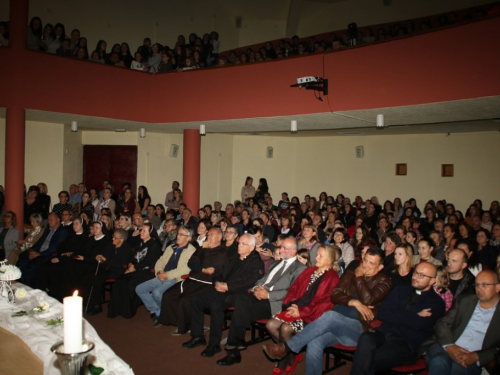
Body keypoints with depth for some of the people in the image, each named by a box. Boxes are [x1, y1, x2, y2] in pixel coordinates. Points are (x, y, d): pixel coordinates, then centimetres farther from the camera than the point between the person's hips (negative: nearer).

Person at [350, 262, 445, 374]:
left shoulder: (436, 303, 9)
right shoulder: (401, 290, 22)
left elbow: (418, 324, -10)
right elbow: (382, 313, 7)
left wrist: (396, 313, 2)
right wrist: (413, 317, 2)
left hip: (407, 344, -4)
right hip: (385, 333, 4)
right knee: (366, 339, -33)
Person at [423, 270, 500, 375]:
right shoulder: (464, 301, 16)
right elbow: (442, 324, 8)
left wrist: (476, 357, -12)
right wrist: (449, 346, -11)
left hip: (470, 361, -1)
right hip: (446, 348, 2)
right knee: (439, 363, -34)